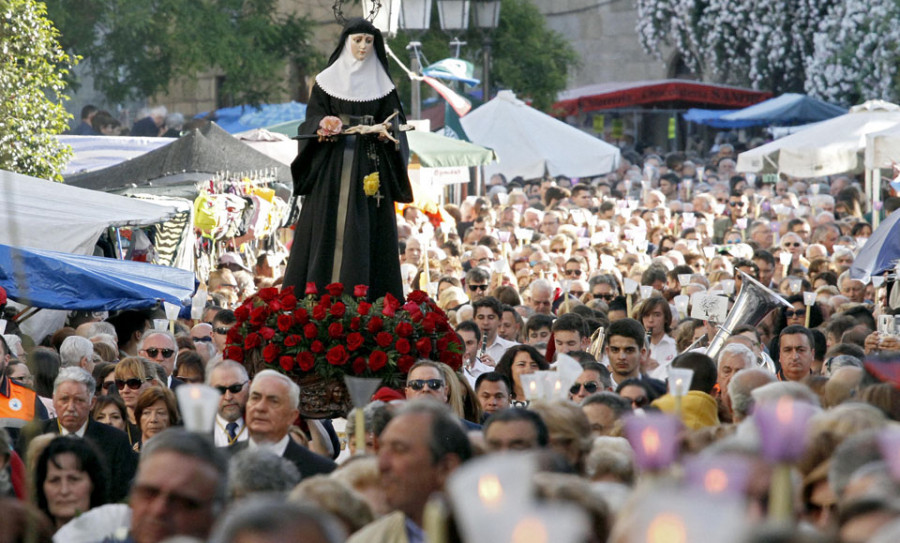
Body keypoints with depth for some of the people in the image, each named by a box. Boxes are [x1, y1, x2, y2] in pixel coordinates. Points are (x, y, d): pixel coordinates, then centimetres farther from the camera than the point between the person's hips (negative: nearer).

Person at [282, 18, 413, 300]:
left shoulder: (382, 84, 10)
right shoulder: (327, 80, 7)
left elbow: (394, 122, 6)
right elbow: (313, 117, 2)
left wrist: (388, 134, -15)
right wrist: (324, 125, -19)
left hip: (369, 166, 1)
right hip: (332, 165, -1)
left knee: (367, 229, -3)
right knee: (327, 225, -5)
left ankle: (364, 295, -3)